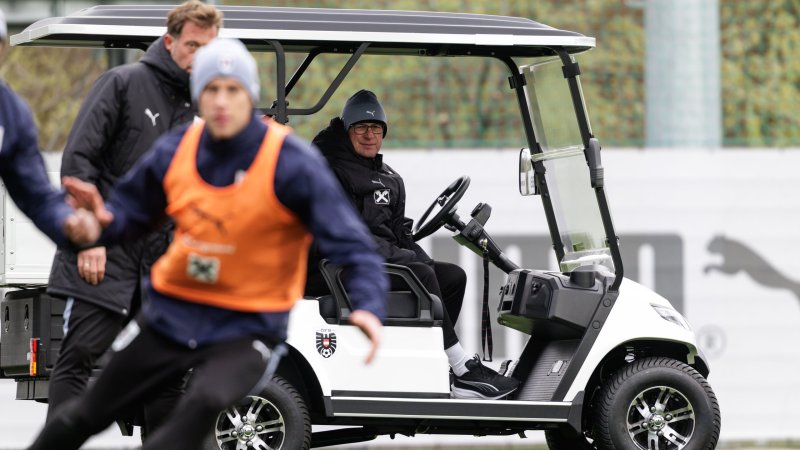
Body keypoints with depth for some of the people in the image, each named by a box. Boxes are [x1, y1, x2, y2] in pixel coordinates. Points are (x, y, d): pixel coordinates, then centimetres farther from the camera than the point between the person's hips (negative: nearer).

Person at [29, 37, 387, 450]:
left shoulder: (291, 163, -17)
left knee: (205, 406, -35)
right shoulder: (175, 152, -4)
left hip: (248, 324, -5)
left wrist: (368, 304, -33)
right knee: (87, 415, 15)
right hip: (171, 313, 5)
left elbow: (349, 242, -16)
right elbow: (129, 212, 11)